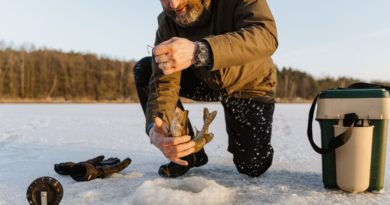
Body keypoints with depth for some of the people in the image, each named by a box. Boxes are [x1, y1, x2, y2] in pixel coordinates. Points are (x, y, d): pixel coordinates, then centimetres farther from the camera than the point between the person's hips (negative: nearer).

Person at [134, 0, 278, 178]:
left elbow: (266, 37, -45)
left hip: (250, 85, -3)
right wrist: (155, 127, -45)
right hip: (206, 81, 3)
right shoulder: (167, 23, -19)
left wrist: (199, 51, -57)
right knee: (144, 70, -15)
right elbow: (164, 83, -25)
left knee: (253, 167, -13)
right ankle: (188, 152, -5)